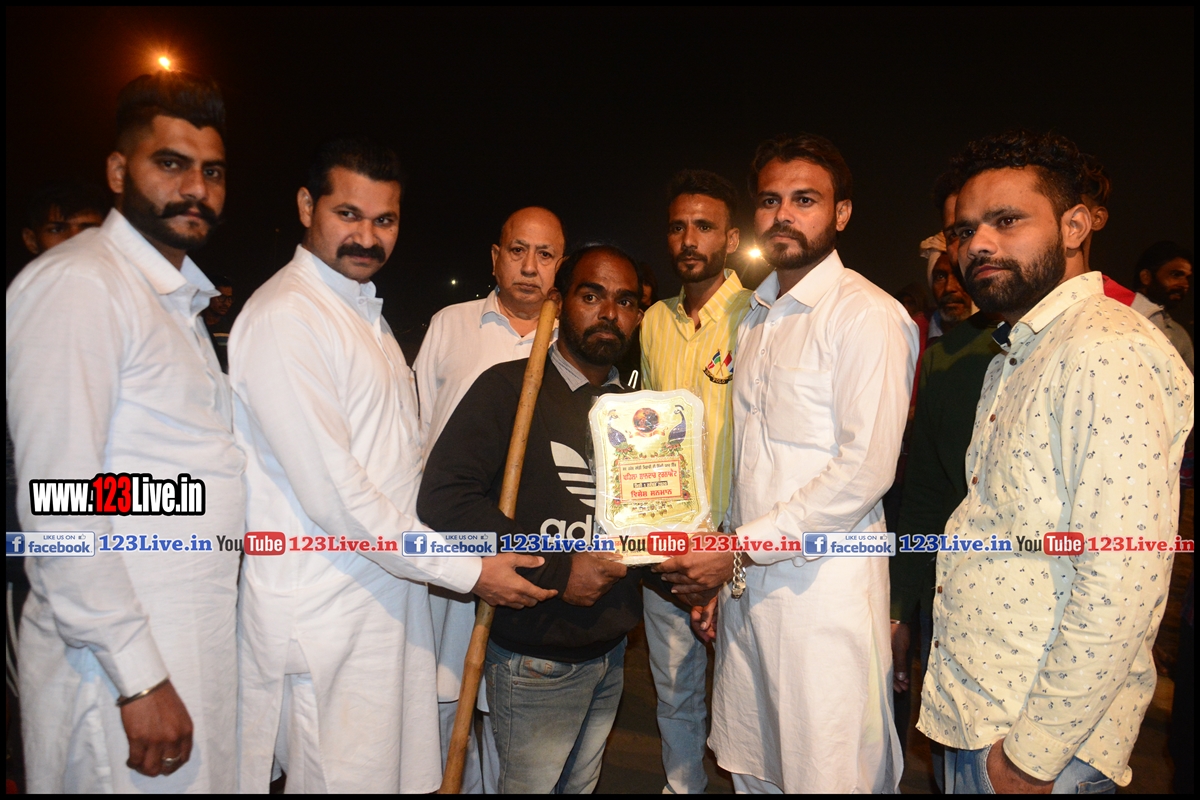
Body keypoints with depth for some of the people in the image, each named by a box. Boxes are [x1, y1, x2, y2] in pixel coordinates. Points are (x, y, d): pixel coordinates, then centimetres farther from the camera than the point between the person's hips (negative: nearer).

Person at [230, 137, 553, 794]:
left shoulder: (365, 310, 15)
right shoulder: (283, 317, -16)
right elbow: (331, 492, -20)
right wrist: (467, 571, -15)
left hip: (389, 589, 9)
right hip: (325, 612, -9)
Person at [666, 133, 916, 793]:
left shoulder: (867, 315, -10)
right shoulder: (755, 315, 14)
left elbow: (867, 469, -17)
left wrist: (742, 546, -14)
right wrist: (721, 569, 13)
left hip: (825, 585, -7)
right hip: (746, 582, 7)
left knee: (829, 776, 5)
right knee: (752, 770, 17)